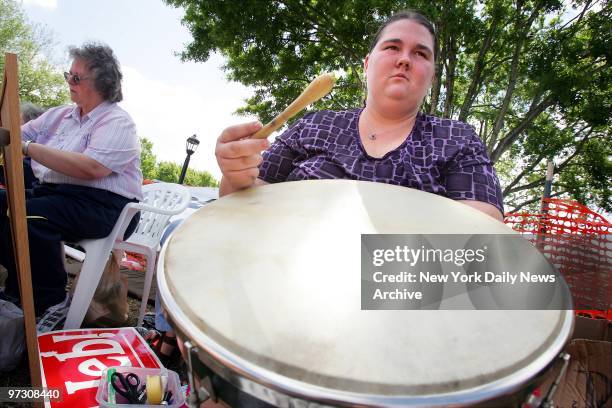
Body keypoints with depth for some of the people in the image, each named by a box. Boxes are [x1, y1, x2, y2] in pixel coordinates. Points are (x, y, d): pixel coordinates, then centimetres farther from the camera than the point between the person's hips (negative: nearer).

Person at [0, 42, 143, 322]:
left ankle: (50, 300, -8)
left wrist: (29, 148, -20)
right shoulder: (58, 115, 20)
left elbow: (91, 168, -23)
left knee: (26, 216, -28)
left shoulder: (117, 122, -7)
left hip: (101, 204, -8)